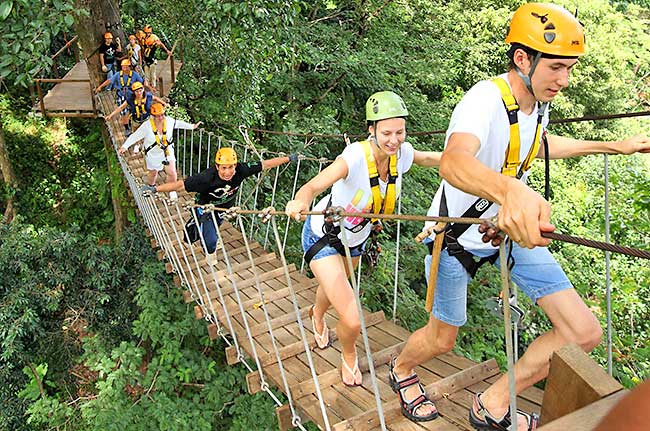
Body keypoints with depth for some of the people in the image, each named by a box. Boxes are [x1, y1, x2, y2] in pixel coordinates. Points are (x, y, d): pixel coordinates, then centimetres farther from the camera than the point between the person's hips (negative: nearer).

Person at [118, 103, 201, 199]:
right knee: (153, 173, 19)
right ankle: (150, 187, 52)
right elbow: (135, 136, -20)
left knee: (172, 173, -4)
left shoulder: (169, 121, -17)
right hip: (153, 154, -1)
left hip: (167, 152, 1)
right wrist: (124, 146, -28)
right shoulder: (147, 126, -25)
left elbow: (179, 123, 3)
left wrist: (192, 126, 13)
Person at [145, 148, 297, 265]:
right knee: (211, 240, -3)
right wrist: (155, 189, -43)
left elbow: (265, 165, -25)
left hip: (225, 207, 4)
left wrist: (288, 158, -18)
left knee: (215, 226, 30)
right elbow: (181, 185, -40)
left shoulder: (241, 169, -34)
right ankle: (210, 254, 35)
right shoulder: (207, 178, -44)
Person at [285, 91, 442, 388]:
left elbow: (424, 158, 8)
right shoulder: (356, 156, -35)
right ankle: (348, 355, 22)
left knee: (334, 287, 35)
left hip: (355, 238, 6)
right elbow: (314, 185, -49)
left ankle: (317, 315, 71)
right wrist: (300, 202, -70)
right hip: (323, 237, -6)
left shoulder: (402, 153, -17)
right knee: (352, 321, -16)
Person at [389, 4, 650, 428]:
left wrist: (614, 146, 25)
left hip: (513, 224, 7)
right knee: (442, 339, 11)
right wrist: (510, 191, -69)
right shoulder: (486, 98, -27)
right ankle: (401, 369, 49)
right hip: (458, 234, -7)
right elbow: (453, 161, -49)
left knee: (584, 333, -1)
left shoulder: (539, 102, -1)